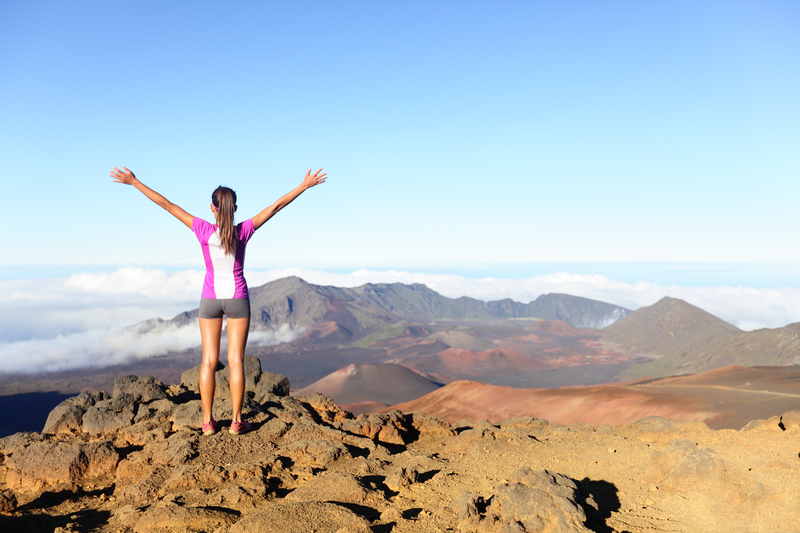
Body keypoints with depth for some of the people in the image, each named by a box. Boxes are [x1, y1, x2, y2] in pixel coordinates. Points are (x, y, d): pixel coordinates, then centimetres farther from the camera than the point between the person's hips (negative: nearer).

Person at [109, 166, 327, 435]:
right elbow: (277, 206, -10)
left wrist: (133, 182, -8)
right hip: (237, 300, 0)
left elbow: (167, 205, -13)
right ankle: (236, 421, 5)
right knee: (236, 360, 3)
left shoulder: (204, 230, -14)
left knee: (209, 360, 7)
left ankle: (208, 421, 9)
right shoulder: (243, 231, -13)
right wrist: (305, 185, -5)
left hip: (210, 300, 0)